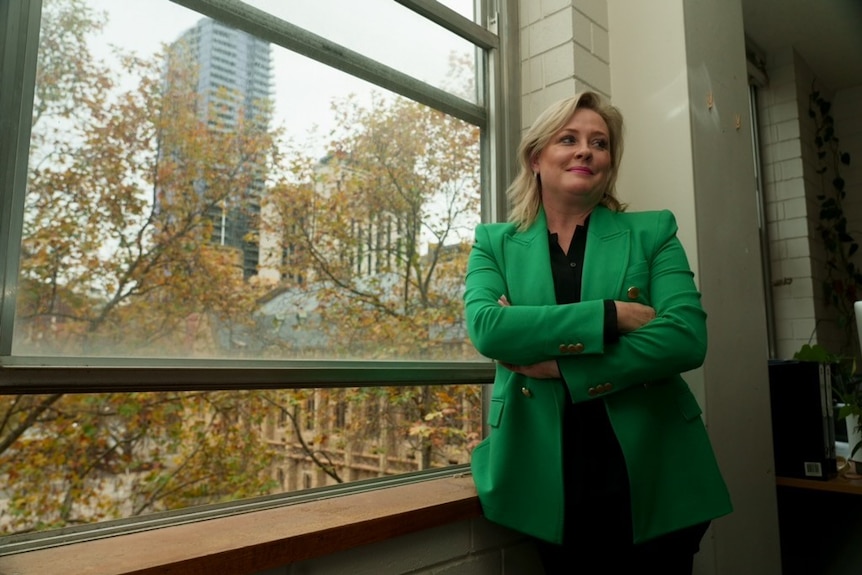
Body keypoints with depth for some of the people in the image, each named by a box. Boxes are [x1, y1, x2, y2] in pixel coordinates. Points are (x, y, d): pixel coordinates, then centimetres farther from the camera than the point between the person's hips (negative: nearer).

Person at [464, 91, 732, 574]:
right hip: (547, 477, 0)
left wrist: (559, 365, -17)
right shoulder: (495, 242, 4)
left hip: (652, 473, 1)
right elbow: (486, 327, -15)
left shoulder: (652, 232, 3)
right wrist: (611, 314, -20)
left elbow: (686, 337, -12)